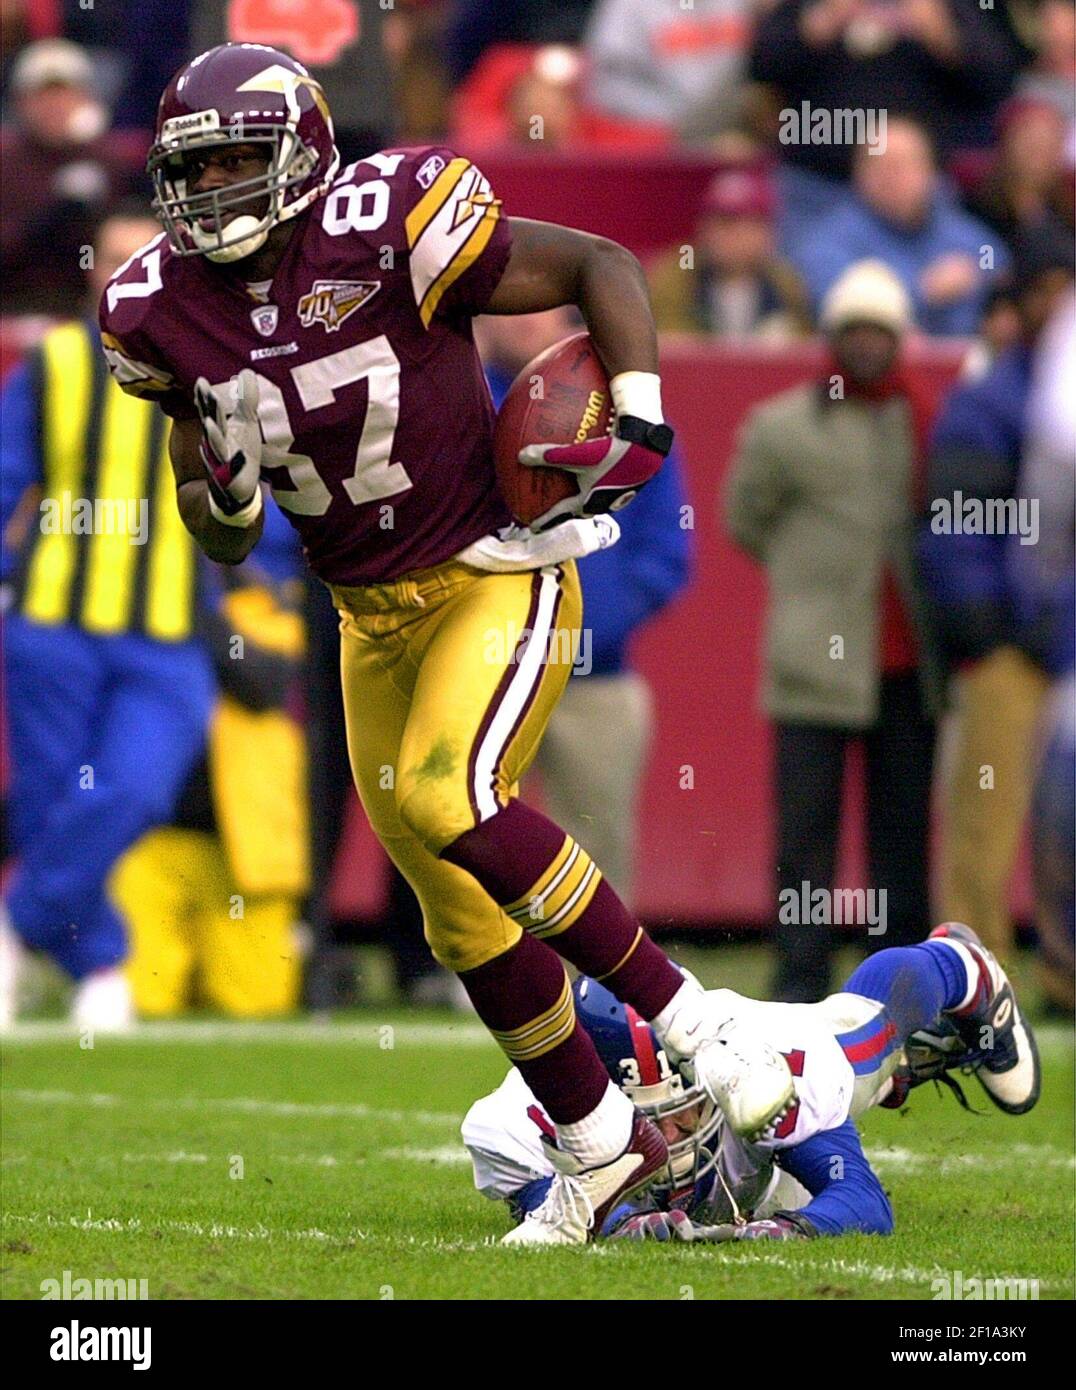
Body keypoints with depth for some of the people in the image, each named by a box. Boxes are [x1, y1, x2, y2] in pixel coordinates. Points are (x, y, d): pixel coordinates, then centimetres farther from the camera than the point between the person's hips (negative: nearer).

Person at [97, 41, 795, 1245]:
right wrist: (222, 489, -15)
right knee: (467, 920, 7)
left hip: (496, 576, -6)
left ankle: (686, 1019, -15)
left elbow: (601, 267, -10)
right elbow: (223, 541, 8)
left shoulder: (384, 231, -19)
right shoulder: (169, 310, -2)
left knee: (448, 800, -29)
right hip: (374, 621, 6)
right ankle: (604, 1151, 22)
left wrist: (637, 429, -20)